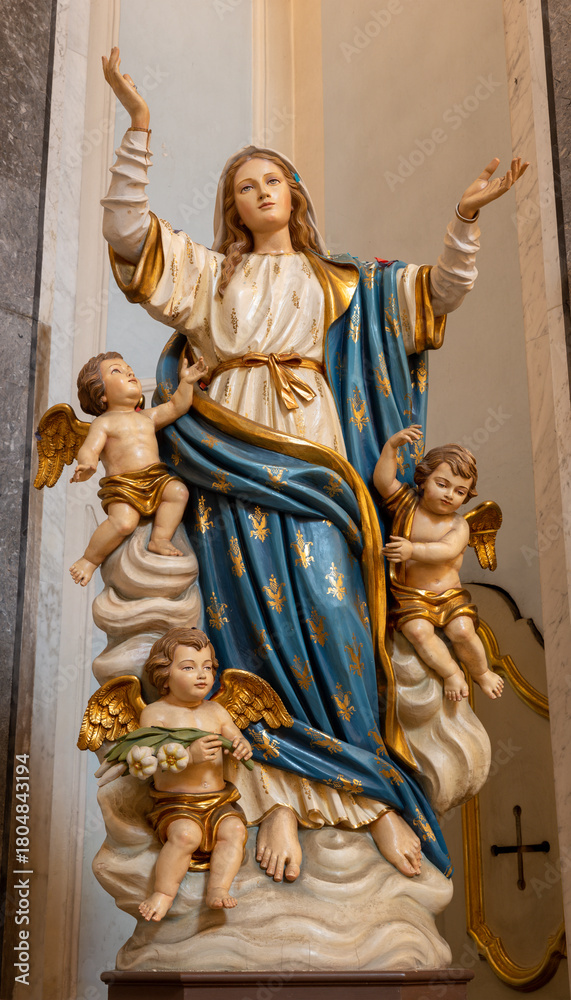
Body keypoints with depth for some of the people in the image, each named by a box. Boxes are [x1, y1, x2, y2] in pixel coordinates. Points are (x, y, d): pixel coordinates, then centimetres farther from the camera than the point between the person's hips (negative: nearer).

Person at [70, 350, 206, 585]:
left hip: (155, 479, 6)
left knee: (178, 491, -20)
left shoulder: (148, 417, 23)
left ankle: (159, 539, -8)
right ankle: (89, 559, -7)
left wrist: (186, 382, 8)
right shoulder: (104, 423, 3)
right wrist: (86, 466, -32)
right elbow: (89, 449, -10)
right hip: (121, 486, -6)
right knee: (124, 521, -29)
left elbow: (176, 407, 23)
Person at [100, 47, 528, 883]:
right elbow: (125, 231, 8)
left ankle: (369, 790, -9)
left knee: (329, 607, -16)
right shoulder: (208, 272, 21)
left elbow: (443, 291, 18)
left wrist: (466, 218, 4)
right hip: (234, 460, 0)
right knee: (258, 619, -12)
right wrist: (138, 126, 2)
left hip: (311, 459, 0)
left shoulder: (340, 283, 24)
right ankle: (278, 799, -15)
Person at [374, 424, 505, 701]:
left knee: (462, 630, -21)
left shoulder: (458, 524, -1)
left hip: (449, 594, 0)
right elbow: (383, 480, -12)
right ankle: (451, 673, -7)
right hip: (411, 596, 0)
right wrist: (392, 445, -23)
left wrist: (414, 550, -35)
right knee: (418, 631, -27)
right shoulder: (407, 506, 1)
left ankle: (481, 672, 8)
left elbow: (448, 551, -21)